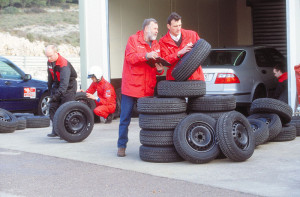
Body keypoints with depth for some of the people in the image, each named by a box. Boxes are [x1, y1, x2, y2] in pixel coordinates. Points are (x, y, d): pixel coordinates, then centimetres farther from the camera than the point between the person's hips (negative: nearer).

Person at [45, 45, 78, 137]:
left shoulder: (63, 64, -28)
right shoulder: (49, 62, -1)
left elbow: (64, 82, -38)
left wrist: (58, 94, -47)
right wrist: (50, 87, 19)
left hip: (68, 87, -8)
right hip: (57, 85, 8)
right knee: (53, 108, 2)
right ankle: (56, 130, 8)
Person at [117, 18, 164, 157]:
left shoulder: (156, 45, 15)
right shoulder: (133, 40, -1)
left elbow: (158, 65, 15)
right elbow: (130, 57, -14)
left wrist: (159, 69, -8)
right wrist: (146, 56, -26)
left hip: (148, 89, 5)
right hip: (131, 87, -5)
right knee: (125, 119, 1)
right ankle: (121, 146, 10)